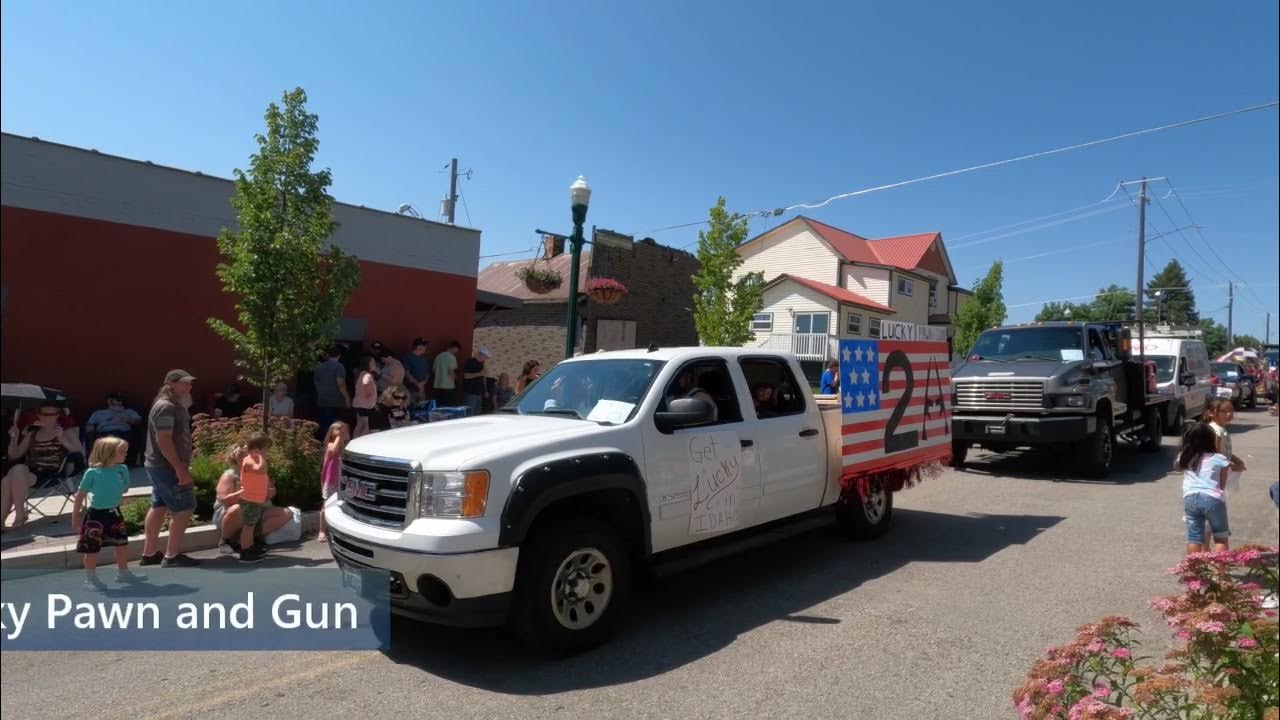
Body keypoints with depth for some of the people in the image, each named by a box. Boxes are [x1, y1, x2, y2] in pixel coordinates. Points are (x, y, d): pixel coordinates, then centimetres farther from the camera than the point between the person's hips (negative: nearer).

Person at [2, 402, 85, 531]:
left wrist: (62, 439, -16)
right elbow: (14, 456, 21)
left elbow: (80, 454, -5)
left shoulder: (66, 432, 9)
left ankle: (20, 515, -18)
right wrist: (14, 437, 5)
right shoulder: (32, 433, 20)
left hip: (51, 475, -4)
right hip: (29, 473, 4)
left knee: (18, 470, -30)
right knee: (6, 481, -28)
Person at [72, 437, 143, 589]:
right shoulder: (93, 472, -19)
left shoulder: (122, 469, -5)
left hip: (114, 513, 6)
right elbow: (80, 495, -11)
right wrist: (75, 516, -8)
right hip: (96, 515, -6)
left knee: (122, 544, 14)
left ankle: (123, 573, 31)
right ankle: (90, 579, 21)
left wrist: (114, 494, -5)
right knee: (92, 547, 4)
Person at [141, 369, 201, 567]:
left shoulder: (174, 405, 15)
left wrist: (181, 466, 20)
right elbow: (163, 440, -25)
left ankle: (149, 553, 22)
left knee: (159, 507, 14)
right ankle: (172, 555, -2)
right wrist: (180, 469, -27)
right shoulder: (166, 407, -19)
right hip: (167, 467, -11)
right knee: (184, 508, -7)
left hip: (160, 466, 11)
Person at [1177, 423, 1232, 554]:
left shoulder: (1184, 458, 13)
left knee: (1194, 538, 8)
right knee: (1220, 537, 13)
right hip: (1212, 499, -3)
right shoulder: (1220, 459, 3)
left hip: (1190, 498, 3)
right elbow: (1222, 484, 6)